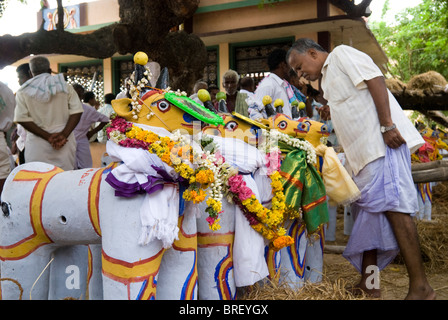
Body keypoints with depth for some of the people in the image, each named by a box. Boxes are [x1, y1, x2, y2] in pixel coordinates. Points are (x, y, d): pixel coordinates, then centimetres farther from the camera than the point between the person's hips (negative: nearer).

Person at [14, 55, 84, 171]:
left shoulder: (22, 92, 3)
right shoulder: (65, 87, 5)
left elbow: (22, 119, -6)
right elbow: (76, 111, -3)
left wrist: (47, 136, -10)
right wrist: (64, 134, -11)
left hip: (37, 146, -1)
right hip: (65, 142, 1)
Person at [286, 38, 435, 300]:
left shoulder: (341, 53, 1)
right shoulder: (327, 79, 25)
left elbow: (375, 80, -13)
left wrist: (387, 125, -21)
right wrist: (333, 113, 11)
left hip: (384, 141, -10)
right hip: (364, 151, 10)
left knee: (391, 204, -14)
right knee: (367, 209, 8)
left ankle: (420, 287, -9)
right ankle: (369, 282, 14)